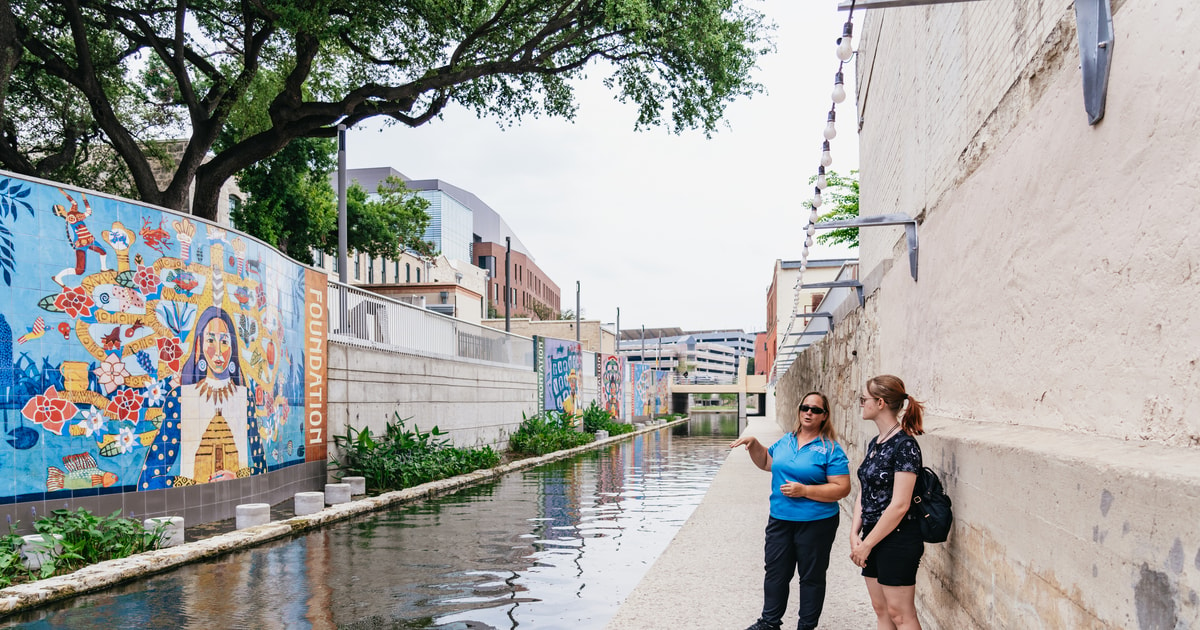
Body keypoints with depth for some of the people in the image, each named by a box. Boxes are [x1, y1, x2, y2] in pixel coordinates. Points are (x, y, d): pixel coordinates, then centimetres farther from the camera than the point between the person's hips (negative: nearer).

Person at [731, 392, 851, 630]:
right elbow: (765, 461, 24)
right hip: (780, 519, 6)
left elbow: (842, 488, -16)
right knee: (775, 572, 14)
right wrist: (753, 443, 5)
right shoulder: (786, 441, 8)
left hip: (816, 523, -5)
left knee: (811, 576, 9)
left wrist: (804, 490, -22)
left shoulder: (831, 449, -11)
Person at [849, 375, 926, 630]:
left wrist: (866, 545, -16)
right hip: (873, 537, 9)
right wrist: (855, 535, 0)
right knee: (880, 609, 15)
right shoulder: (875, 443, 10)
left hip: (897, 540, -9)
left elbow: (899, 505, -21)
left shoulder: (905, 445, -17)